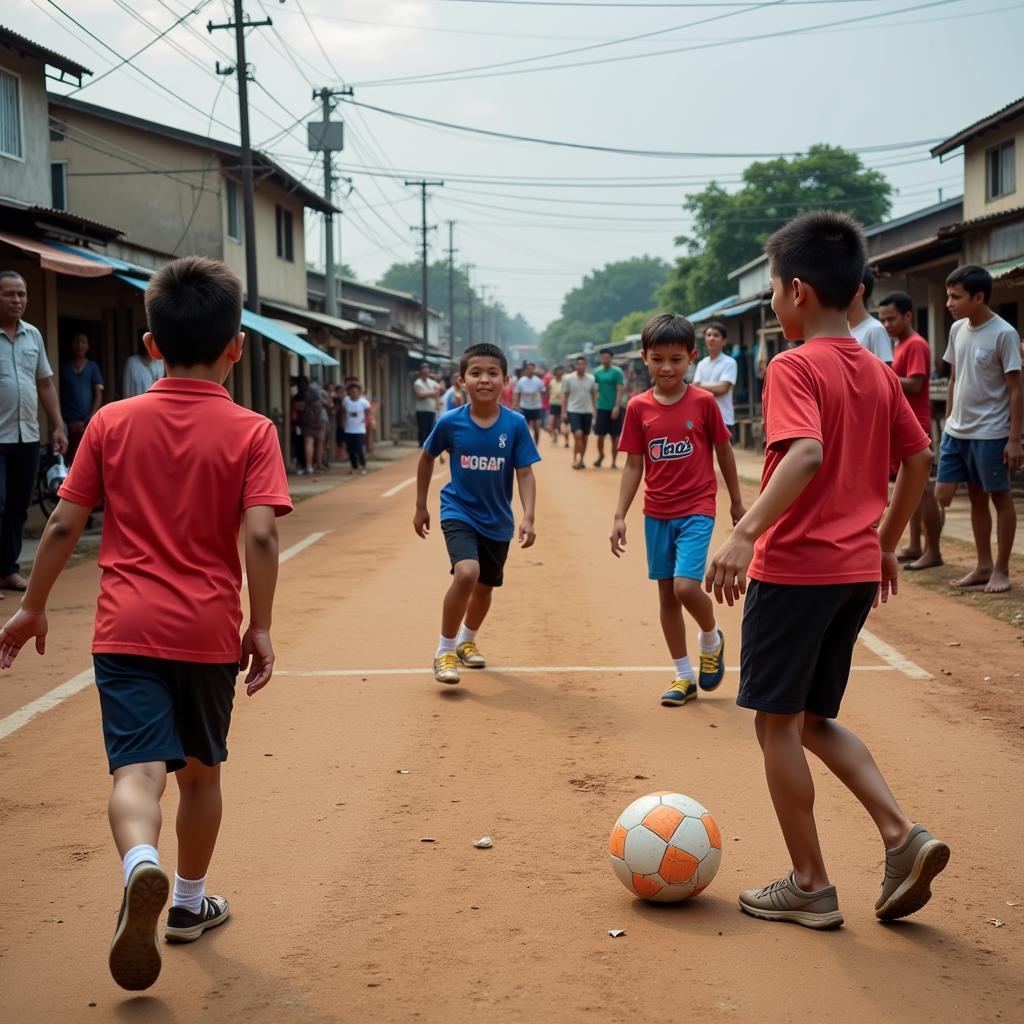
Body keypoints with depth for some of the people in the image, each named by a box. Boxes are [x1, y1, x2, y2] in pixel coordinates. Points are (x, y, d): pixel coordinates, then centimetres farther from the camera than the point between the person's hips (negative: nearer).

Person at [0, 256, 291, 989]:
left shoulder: (112, 423, 2)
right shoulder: (251, 432, -4)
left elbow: (65, 525, 2)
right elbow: (260, 536, -14)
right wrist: (261, 628, -6)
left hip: (127, 628, 0)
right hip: (209, 631, 0)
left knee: (139, 767, -7)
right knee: (202, 770, 18)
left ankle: (141, 864, -38)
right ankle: (189, 903, 33)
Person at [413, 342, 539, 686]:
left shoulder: (515, 424, -12)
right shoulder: (450, 422, -13)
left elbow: (525, 474, -10)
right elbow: (427, 459, 4)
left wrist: (528, 517, -22)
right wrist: (420, 507, 9)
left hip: (498, 520, 3)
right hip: (459, 512, -3)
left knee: (485, 585, 18)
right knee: (466, 573, -25)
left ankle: (467, 641, 46)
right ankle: (445, 651, -9)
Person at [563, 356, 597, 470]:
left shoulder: (591, 379, 2)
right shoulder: (568, 379, -4)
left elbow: (594, 395, 12)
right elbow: (564, 395, 2)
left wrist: (595, 410, 6)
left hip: (587, 411, 3)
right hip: (574, 411, -3)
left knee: (585, 437, 8)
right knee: (578, 435, -17)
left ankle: (581, 460, 21)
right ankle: (575, 460, -8)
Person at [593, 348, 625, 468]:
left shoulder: (617, 372, -5)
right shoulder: (597, 372, 6)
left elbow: (620, 390, -9)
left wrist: (617, 406, -18)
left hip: (614, 408, -2)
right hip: (602, 408, 2)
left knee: (615, 436, 3)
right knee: (600, 435, 0)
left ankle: (614, 461, 12)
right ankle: (600, 455, 25)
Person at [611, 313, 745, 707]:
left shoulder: (703, 402, -7)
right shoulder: (638, 408, -1)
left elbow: (724, 451, 4)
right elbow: (634, 465, 3)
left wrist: (736, 502, 11)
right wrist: (620, 516, -1)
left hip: (696, 509, -3)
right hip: (657, 514, 3)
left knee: (686, 586, -18)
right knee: (667, 593, 8)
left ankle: (711, 639, 15)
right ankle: (684, 675, 22)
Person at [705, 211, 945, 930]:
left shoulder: (794, 367, -12)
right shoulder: (878, 372, 10)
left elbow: (806, 453, -28)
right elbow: (920, 459, 14)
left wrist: (745, 533, -33)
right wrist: (887, 542, 24)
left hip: (794, 567, -7)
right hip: (857, 570, 8)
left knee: (777, 721, 6)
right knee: (814, 719, 20)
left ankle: (810, 885, 13)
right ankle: (903, 836, 5)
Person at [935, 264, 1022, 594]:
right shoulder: (957, 329, 6)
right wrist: (948, 421, 14)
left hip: (990, 433, -7)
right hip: (956, 431, 7)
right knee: (976, 497, 11)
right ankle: (983, 566, 23)